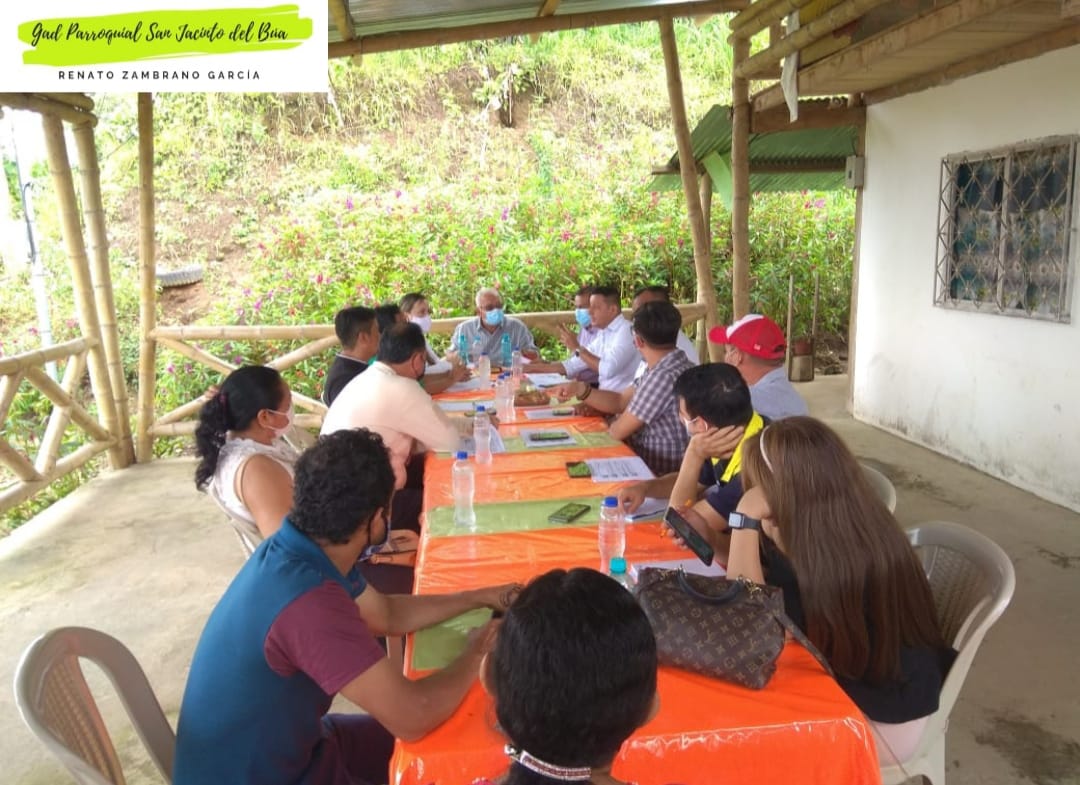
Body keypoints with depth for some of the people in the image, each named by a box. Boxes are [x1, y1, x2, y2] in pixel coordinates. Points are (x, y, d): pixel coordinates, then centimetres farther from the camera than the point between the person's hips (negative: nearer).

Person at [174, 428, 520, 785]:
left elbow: (387, 614, 10)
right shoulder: (310, 603, -36)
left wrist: (479, 597, 9)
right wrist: (477, 654, -14)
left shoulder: (305, 551, -7)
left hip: (281, 742, 8)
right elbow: (413, 717, -31)